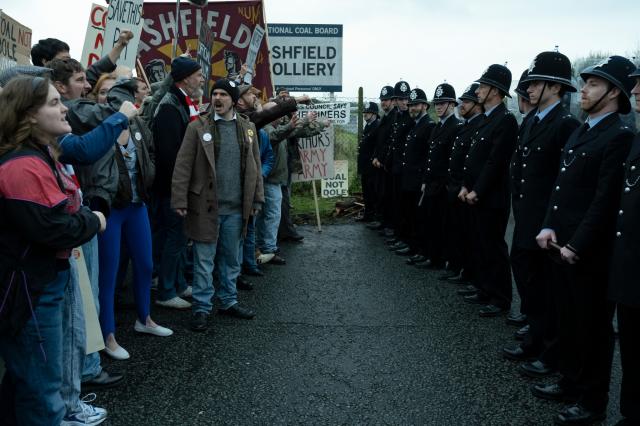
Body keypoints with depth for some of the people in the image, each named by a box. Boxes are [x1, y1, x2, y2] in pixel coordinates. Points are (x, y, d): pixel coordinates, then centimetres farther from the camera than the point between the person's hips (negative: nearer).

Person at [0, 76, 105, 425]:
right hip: (28, 289, -11)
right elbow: (55, 229, -27)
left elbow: (59, 211, 16)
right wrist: (94, 221, -11)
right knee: (41, 383, 3)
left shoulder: (38, 156, 11)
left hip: (38, 281, 11)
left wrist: (86, 216, -3)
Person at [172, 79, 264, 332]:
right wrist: (179, 201, -12)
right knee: (204, 260, 3)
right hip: (206, 205, -3)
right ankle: (201, 308, 13)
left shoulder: (248, 128, 8)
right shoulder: (198, 127, -2)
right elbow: (183, 166, -6)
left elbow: (255, 166, 11)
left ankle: (228, 302, 29)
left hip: (236, 207, 4)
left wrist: (256, 200, 7)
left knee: (231, 258, 15)